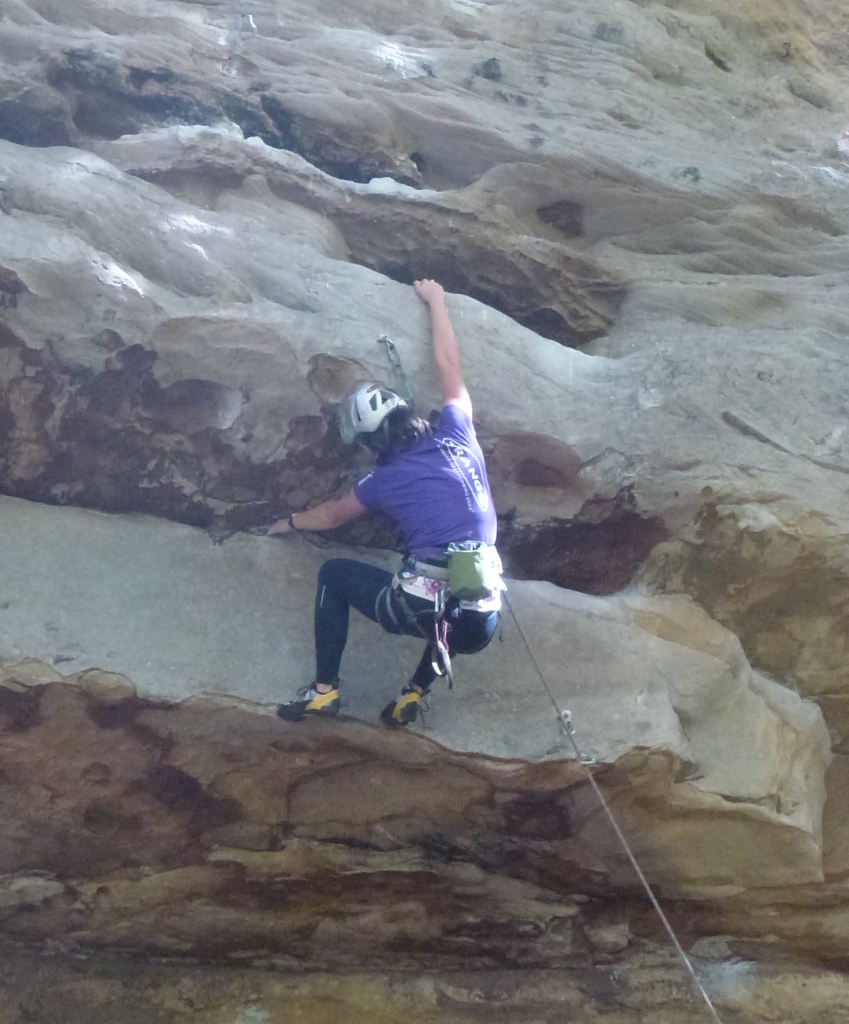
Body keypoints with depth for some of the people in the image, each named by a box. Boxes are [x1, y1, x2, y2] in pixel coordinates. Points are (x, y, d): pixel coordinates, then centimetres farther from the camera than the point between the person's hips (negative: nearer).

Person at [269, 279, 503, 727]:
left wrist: (289, 523, 52)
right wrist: (435, 300, 36)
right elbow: (449, 365, 23)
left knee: (334, 574, 23)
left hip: (420, 609, -2)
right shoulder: (456, 439, 8)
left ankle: (324, 689, 18)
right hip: (479, 627, 2)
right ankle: (415, 692, 23)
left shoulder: (384, 480, 9)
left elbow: (330, 515, 31)